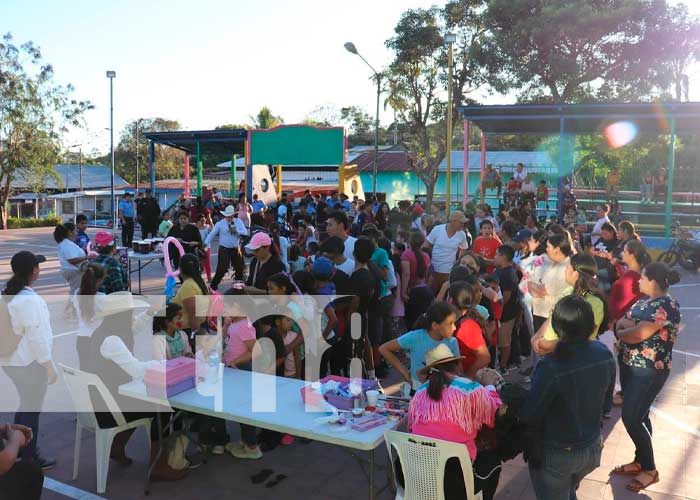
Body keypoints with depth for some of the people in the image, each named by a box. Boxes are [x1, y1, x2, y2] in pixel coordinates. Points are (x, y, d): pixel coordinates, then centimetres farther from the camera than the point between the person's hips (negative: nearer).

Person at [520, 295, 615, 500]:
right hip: (592, 448, 6)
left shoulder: (551, 367, -33)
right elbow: (603, 395, 4)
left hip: (557, 454, -6)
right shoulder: (604, 355, -12)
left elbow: (529, 415, -25)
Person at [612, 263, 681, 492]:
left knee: (631, 418, -6)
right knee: (638, 416, 16)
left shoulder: (666, 306, -21)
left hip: (649, 371, -8)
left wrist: (620, 331, -5)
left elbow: (637, 335, -24)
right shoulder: (644, 301, 8)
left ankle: (650, 470, 11)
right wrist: (630, 324, -16)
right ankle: (640, 461, 30)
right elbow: (621, 322, 5)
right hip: (630, 366, 8)